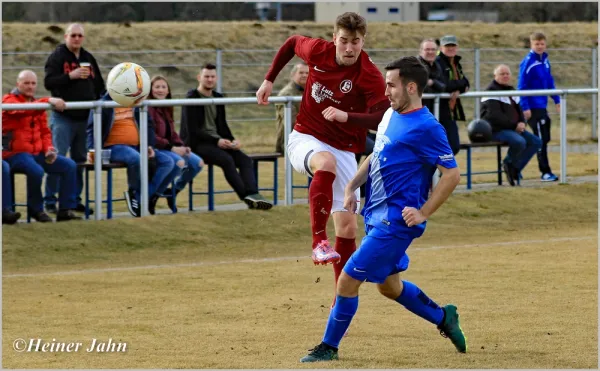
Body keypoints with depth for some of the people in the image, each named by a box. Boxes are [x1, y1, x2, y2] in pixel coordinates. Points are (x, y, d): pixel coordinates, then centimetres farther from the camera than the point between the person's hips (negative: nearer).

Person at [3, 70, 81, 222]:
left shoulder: (37, 103, 17)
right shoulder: (9, 100, -6)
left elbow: (44, 131, 18)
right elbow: (24, 110, -30)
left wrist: (48, 149, -3)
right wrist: (48, 101, -40)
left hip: (37, 153, 7)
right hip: (15, 153, -7)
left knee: (69, 165, -6)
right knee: (36, 171, -34)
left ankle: (65, 210, -2)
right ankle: (36, 210, -11)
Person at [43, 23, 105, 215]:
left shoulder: (88, 58, 15)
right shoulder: (57, 57, -3)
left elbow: (99, 85, 23)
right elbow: (48, 82, -14)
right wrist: (71, 76, -22)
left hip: (84, 118, 6)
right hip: (62, 118, -6)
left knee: (80, 160, 10)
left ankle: (75, 200, 18)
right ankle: (50, 202, -5)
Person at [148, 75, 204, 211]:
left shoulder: (166, 108, 15)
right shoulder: (147, 108, -12)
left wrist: (181, 146, -3)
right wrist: (172, 148, -21)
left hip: (169, 147, 8)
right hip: (154, 148, -8)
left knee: (198, 163, -9)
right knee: (179, 162, -33)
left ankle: (174, 190, 12)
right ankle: (154, 193, -15)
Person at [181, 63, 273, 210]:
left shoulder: (218, 98, 18)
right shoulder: (191, 99, -5)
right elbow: (192, 130, -13)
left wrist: (232, 140, 0)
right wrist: (216, 141, -22)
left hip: (217, 141, 7)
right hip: (197, 143, -7)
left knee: (245, 160, -18)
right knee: (227, 159, -32)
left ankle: (253, 195, -36)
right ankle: (247, 197, -34)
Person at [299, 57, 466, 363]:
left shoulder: (425, 128, -18)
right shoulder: (391, 116, 10)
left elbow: (452, 174, -17)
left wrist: (423, 213, -19)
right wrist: (352, 186, 8)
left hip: (395, 222, -9)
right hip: (376, 216, 9)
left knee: (348, 280, -7)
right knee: (389, 286, 20)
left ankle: (329, 347, 6)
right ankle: (443, 318, 37)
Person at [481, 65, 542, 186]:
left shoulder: (511, 90, 19)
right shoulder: (492, 91, -10)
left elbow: (518, 110, 21)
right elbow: (495, 116, -19)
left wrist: (522, 123, -2)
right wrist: (514, 125, -19)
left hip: (513, 128, 9)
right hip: (496, 130, -9)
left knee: (536, 142, -3)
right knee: (520, 142, -33)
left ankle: (515, 168, -3)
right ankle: (509, 164, -4)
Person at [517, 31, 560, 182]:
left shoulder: (545, 60, 10)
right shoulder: (528, 62, -12)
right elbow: (522, 86, -13)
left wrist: (557, 100, 16)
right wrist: (525, 107, -17)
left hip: (542, 106, 8)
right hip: (533, 107, -8)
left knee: (544, 138, 10)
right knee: (541, 139, -5)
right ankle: (545, 172, 0)